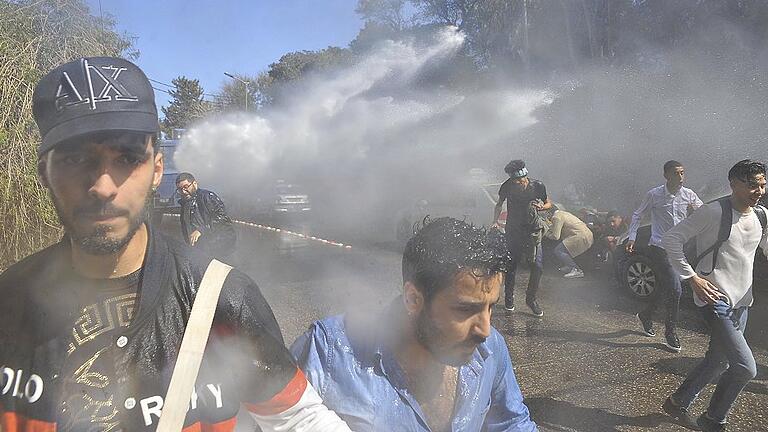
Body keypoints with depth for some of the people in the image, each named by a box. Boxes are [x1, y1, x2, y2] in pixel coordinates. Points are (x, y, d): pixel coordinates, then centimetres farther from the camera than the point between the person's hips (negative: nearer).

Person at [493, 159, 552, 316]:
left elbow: (549, 203, 4)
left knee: (538, 267, -6)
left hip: (532, 231, 0)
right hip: (513, 231, 0)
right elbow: (499, 205, 4)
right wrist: (495, 222, -10)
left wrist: (542, 207, -18)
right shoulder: (507, 187, -13)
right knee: (511, 266, 4)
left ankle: (531, 299, 15)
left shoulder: (538, 186, -13)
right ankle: (509, 298, 26)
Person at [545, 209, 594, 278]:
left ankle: (577, 270, -12)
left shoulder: (556, 217, -7)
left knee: (558, 251, -9)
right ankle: (569, 267, 19)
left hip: (582, 237, -10)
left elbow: (555, 236, -10)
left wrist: (546, 234, 6)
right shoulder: (562, 213, 22)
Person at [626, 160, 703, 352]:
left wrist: (697, 210, -14)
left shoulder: (689, 195, 3)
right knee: (675, 289, -13)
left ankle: (646, 315, 42)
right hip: (659, 248, -5)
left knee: (664, 289, 16)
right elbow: (637, 215, 4)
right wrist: (632, 237, -4)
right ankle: (670, 333, 1)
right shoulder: (654, 195, -7)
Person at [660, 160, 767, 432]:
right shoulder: (714, 212, -15)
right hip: (715, 299, -8)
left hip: (742, 302, 8)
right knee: (745, 367, -13)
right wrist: (693, 278, -19)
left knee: (718, 362, 17)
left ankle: (678, 403, 35)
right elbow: (671, 239, -15)